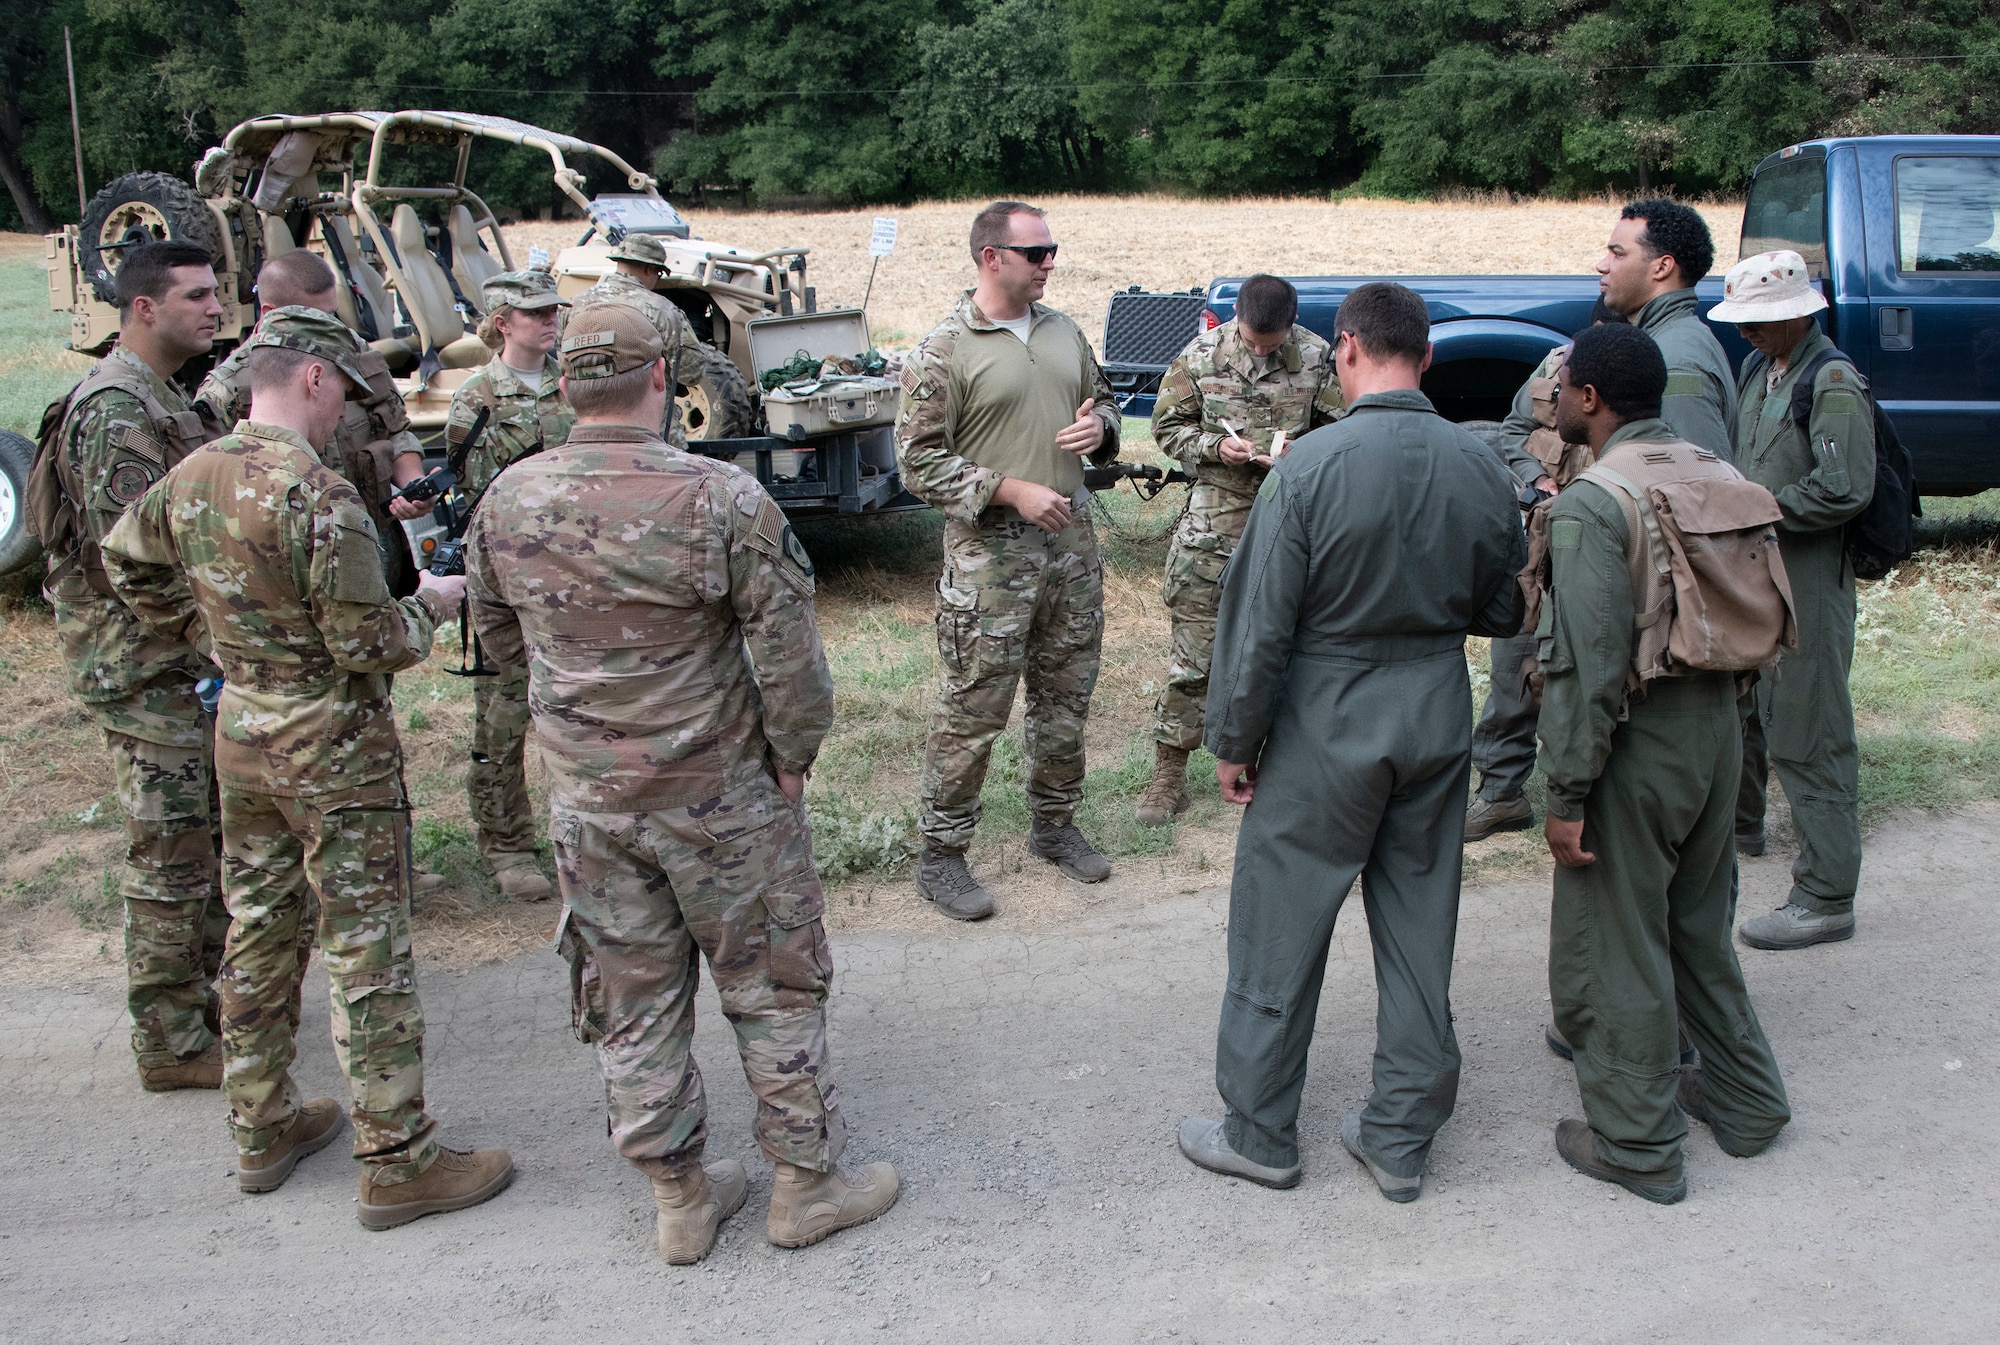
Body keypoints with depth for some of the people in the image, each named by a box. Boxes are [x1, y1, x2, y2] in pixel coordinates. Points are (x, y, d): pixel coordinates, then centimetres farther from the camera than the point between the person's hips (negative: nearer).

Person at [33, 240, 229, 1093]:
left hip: (188, 662, 10)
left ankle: (211, 996, 31)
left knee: (212, 841, 18)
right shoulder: (115, 412, -18)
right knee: (170, 858, -1)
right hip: (146, 671, -10)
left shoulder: (161, 398, 13)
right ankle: (172, 1044, 11)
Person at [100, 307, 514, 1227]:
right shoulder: (318, 495, -23)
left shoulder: (190, 479, 3)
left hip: (240, 736, 8)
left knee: (258, 934, 18)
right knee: (366, 952, 0)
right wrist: (427, 605, -3)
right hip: (334, 750, -8)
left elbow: (126, 560, 21)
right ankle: (397, 1162, 8)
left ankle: (262, 1127, 32)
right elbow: (368, 644, -21)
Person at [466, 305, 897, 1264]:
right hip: (718, 790, -4)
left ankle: (679, 1196, 29)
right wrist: (794, 753, -1)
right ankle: (806, 1183, 26)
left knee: (630, 1001, 16)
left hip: (585, 794, 4)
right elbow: (788, 655, -17)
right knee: (772, 987, 13)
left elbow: (500, 641, 9)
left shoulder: (507, 502, -6)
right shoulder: (722, 499, -20)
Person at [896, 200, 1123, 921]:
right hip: (991, 550, -6)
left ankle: (1054, 825, 33)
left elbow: (1102, 398, 24)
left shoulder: (1064, 332, 10)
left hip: (1071, 538, 7)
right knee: (973, 708, -2)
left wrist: (1098, 425, -1)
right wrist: (1013, 491, -19)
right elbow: (920, 461, -12)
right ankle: (941, 855, 11)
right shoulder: (943, 350, -10)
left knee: (1066, 697, 15)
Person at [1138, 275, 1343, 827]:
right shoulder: (1201, 355, -1)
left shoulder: (1318, 359, -1)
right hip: (1212, 526, -1)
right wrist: (1216, 445, -13)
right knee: (1192, 655, 0)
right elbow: (1168, 425, 6)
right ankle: (1168, 776, 10)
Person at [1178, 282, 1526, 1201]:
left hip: (1327, 724, -5)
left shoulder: (1312, 464, -16)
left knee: (1280, 933, 9)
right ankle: (1400, 1141, 25)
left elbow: (1260, 619, -14)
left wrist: (1232, 739, -3)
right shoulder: (1479, 466, -2)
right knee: (1418, 934, 14)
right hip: (1438, 719, 5)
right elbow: (1505, 611, 9)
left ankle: (1259, 1134, 21)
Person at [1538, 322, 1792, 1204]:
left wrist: (1569, 793, -17)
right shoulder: (1718, 476, 6)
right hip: (1718, 724, 8)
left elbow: (1589, 662, -22)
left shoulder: (1591, 503, -18)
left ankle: (1639, 1146, 16)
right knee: (1700, 925, 23)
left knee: (1611, 947, 5)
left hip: (1639, 738, -8)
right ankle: (1744, 1102, 36)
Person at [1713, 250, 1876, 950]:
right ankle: (1740, 823, 46)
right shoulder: (1758, 369, 11)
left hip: (1809, 581, -9)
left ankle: (1825, 898, 1)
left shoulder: (1833, 382, -16)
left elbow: (1845, 490, -24)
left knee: (1806, 734, -6)